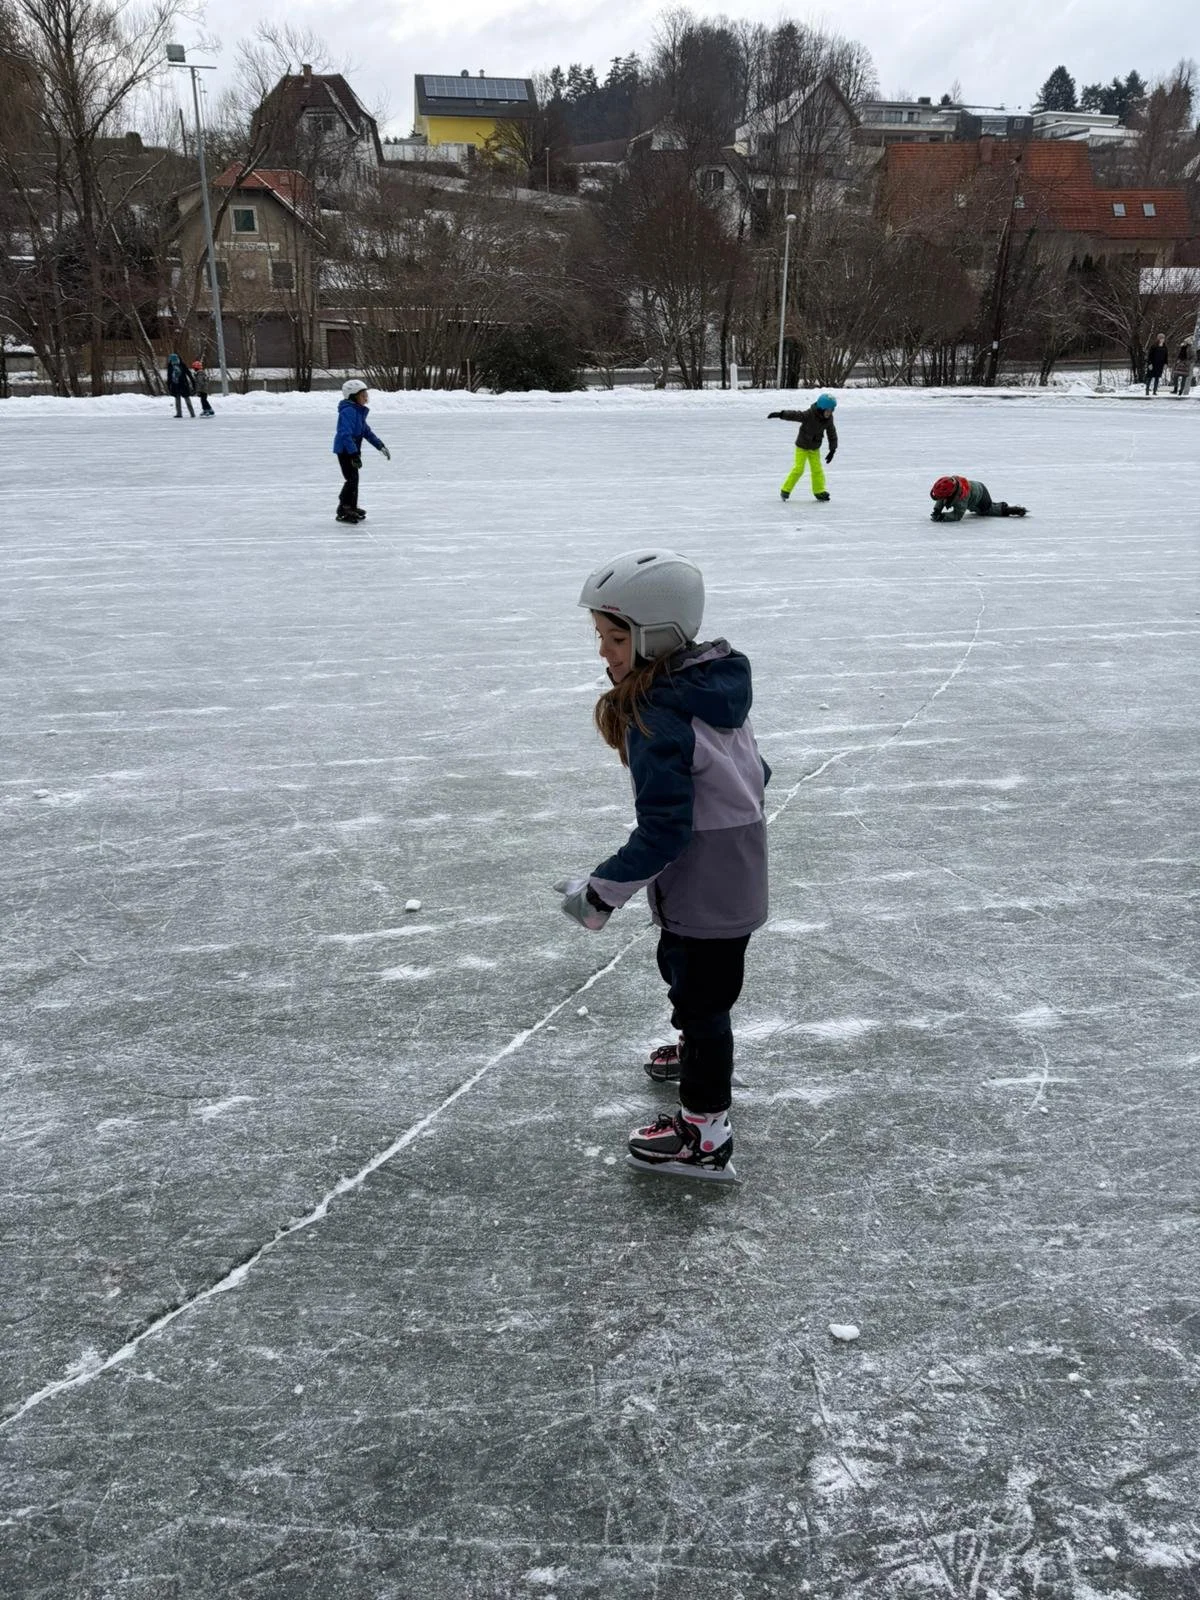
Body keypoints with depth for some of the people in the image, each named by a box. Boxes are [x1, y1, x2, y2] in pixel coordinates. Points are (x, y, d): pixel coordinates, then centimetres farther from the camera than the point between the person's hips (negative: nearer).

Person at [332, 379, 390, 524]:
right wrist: (354, 454, -33)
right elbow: (345, 434, -28)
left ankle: (352, 508, 31)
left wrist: (380, 446, 22)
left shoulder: (359, 411, 12)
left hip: (352, 450, 10)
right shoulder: (348, 411, -20)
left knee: (353, 479, 18)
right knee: (352, 479, -12)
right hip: (345, 450, -10)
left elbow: (366, 431, 23)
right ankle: (343, 511, -8)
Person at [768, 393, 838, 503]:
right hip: (802, 446, -5)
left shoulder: (829, 419, -9)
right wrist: (780, 414, -50)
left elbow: (832, 434, 0)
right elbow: (795, 415, -37)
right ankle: (785, 490, 1)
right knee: (798, 469, -10)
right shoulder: (809, 415, -26)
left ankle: (819, 491, 13)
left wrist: (833, 450, -2)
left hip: (815, 448, 5)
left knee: (817, 469, 1)